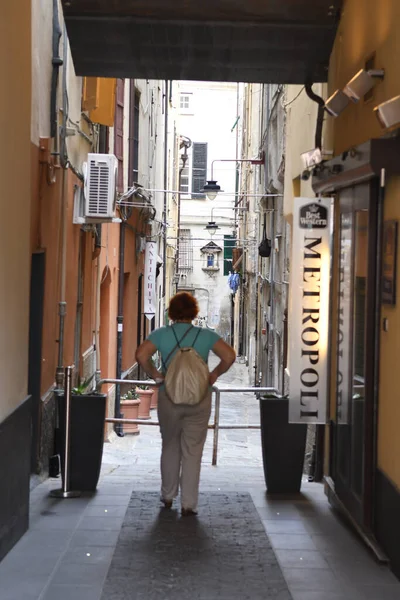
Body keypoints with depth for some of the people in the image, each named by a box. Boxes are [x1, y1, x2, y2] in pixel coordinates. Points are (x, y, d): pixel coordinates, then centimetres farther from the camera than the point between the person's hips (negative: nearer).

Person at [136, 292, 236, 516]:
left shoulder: (162, 334, -1)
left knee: (170, 447, 18)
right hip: (199, 399, -1)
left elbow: (141, 355, -15)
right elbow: (229, 356, -11)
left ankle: (168, 496, 27)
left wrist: (156, 375, -2)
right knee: (192, 452, 4)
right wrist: (214, 375, 1)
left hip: (169, 398, 1)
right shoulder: (205, 335, -1)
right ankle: (189, 504, 3)